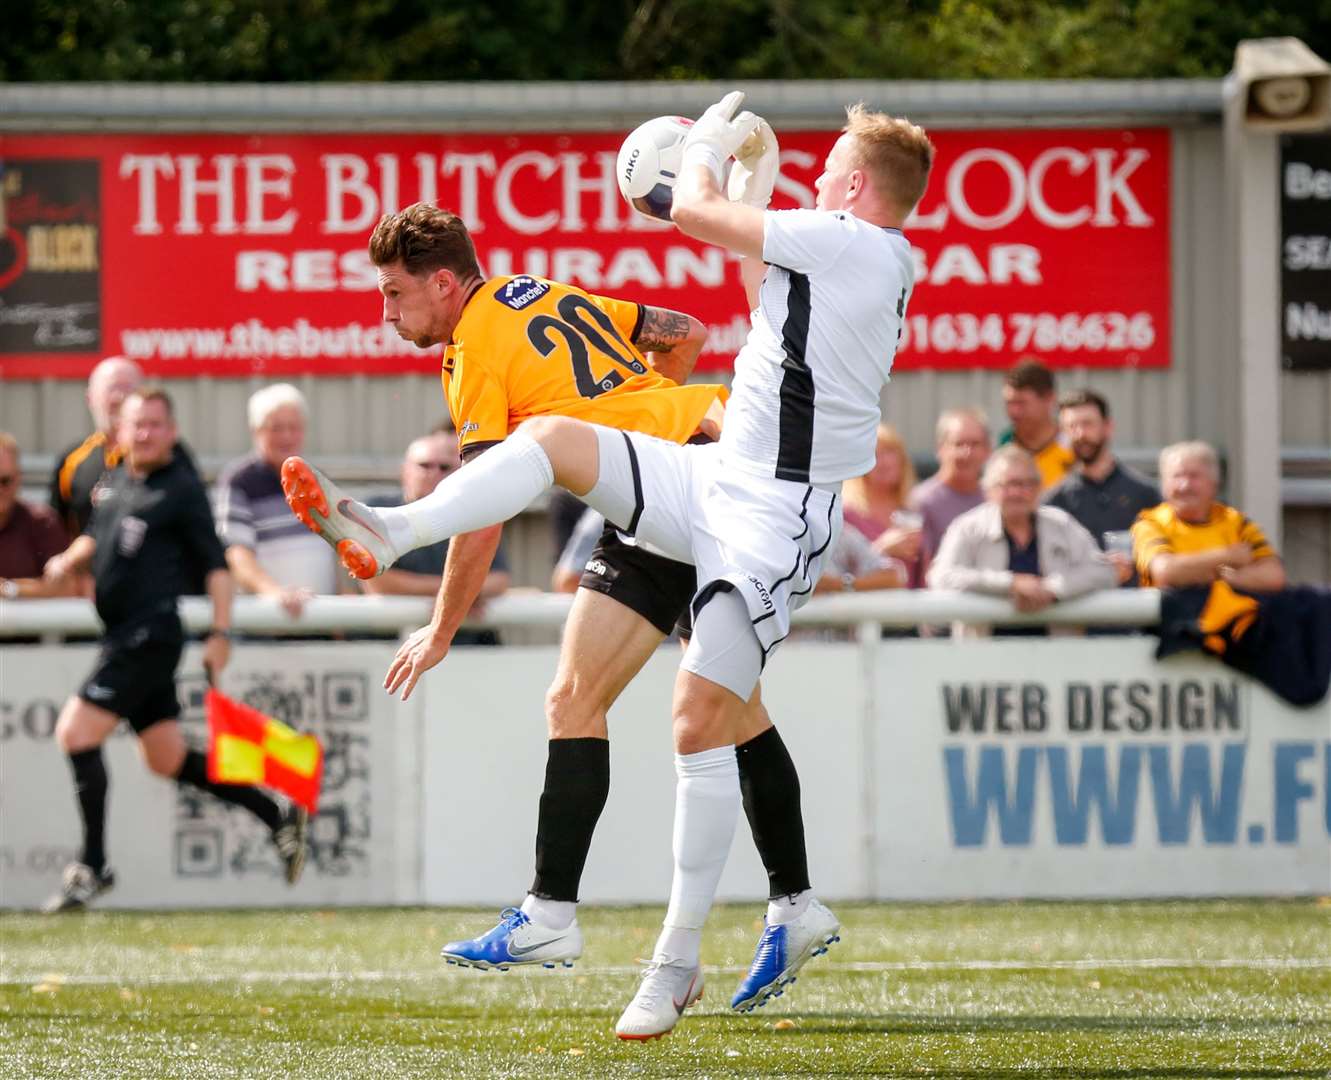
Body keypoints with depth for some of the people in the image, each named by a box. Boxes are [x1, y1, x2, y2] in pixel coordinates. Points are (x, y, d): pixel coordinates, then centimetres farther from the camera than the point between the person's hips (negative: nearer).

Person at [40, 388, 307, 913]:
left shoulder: (182, 488, -6)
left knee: (76, 732, -14)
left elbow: (216, 563, -6)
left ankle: (92, 866, -8)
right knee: (170, 760, 12)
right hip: (123, 634, 8)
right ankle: (278, 817, 22)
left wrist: (220, 633, -13)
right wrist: (68, 560, 10)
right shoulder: (113, 480, 15)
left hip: (151, 634, -8)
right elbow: (97, 536, 31)